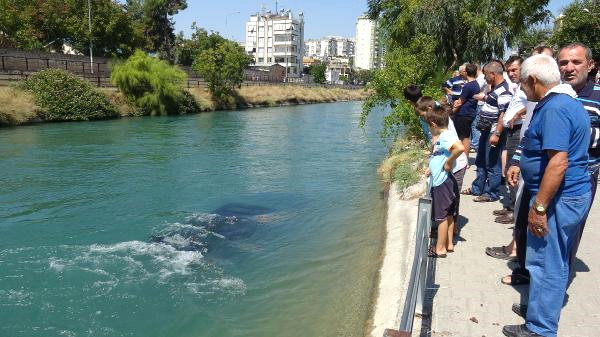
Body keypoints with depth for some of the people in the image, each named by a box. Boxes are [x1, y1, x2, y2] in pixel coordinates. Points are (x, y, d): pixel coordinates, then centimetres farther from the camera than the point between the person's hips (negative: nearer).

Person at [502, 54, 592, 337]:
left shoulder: (553, 109, -21)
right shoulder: (568, 103, 13)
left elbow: (558, 162, -28)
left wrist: (539, 207, -25)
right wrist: (522, 165, 20)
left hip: (559, 199, -11)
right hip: (574, 195, 11)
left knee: (545, 263, 0)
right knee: (556, 262, 21)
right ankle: (544, 312, 37)